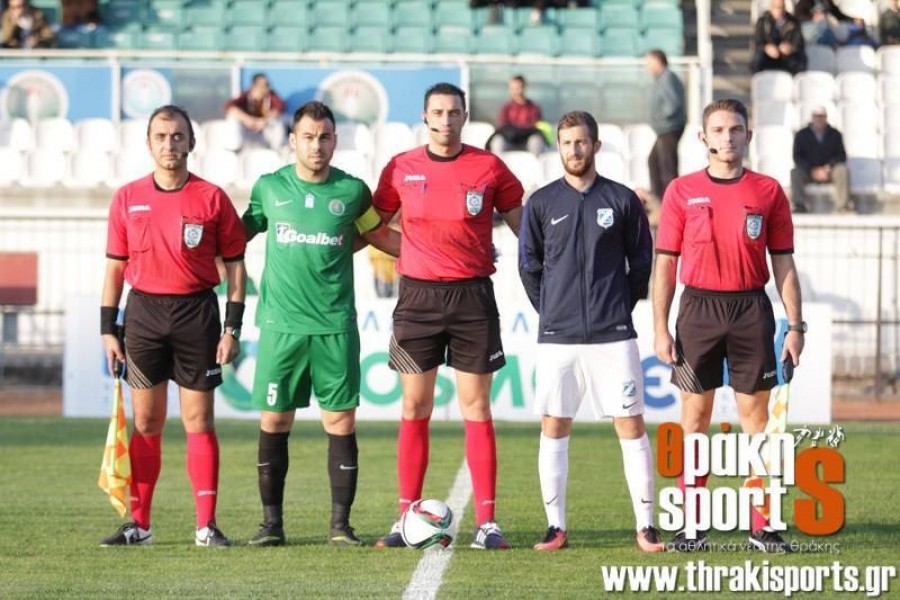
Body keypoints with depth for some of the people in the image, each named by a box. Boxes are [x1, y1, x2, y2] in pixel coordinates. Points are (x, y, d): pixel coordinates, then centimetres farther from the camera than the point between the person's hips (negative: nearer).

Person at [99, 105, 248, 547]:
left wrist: (232, 328, -4)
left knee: (198, 420, -1)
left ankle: (206, 525, 2)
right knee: (146, 422, 4)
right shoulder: (127, 199, 6)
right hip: (143, 312, 2)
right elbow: (115, 267, 10)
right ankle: (138, 524, 9)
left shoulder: (212, 198, 0)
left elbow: (235, 265, 2)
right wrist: (108, 329, 5)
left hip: (197, 312, -2)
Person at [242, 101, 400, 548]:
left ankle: (340, 524, 4)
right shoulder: (269, 188, 5)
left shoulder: (352, 191, 5)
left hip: (336, 326, 0)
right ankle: (272, 523, 9)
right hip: (280, 323, 0)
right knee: (273, 422, 1)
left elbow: (381, 236, 20)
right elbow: (242, 232, 18)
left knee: (340, 422, -2)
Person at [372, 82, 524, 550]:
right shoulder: (401, 169, 4)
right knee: (414, 410, 3)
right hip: (417, 296, 1)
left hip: (472, 296, -1)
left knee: (476, 408, -1)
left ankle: (486, 523, 0)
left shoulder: (488, 168, 1)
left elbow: (521, 226, 9)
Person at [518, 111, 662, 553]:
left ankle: (646, 527, 0)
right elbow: (529, 266, 11)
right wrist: (550, 312, 7)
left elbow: (642, 262, 9)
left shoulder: (622, 200, 3)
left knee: (630, 425, -3)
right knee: (554, 428, 2)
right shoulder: (542, 203, 5)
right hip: (557, 336, 1)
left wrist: (622, 307, 6)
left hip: (613, 334, -1)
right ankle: (556, 528, 9)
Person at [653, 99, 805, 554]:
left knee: (756, 415, 1)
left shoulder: (768, 192, 5)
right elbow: (665, 263, 4)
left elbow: (783, 263, 7)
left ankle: (763, 525, 5)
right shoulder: (682, 191, 4)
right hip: (698, 309, 0)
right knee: (694, 416, 2)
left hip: (751, 311, 0)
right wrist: (660, 328, -2)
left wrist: (795, 327, 1)